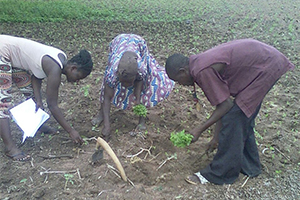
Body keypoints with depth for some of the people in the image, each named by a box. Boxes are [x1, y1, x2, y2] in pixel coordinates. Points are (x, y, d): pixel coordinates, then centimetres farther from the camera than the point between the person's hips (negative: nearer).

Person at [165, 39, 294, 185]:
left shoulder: (203, 71, -23)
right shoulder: (200, 64, 6)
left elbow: (226, 104, -18)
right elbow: (221, 103, 10)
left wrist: (200, 129, -12)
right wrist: (216, 137, 15)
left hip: (266, 68, -10)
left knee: (234, 119, -8)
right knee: (243, 118, 15)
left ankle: (219, 174, 6)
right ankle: (248, 166, 33)